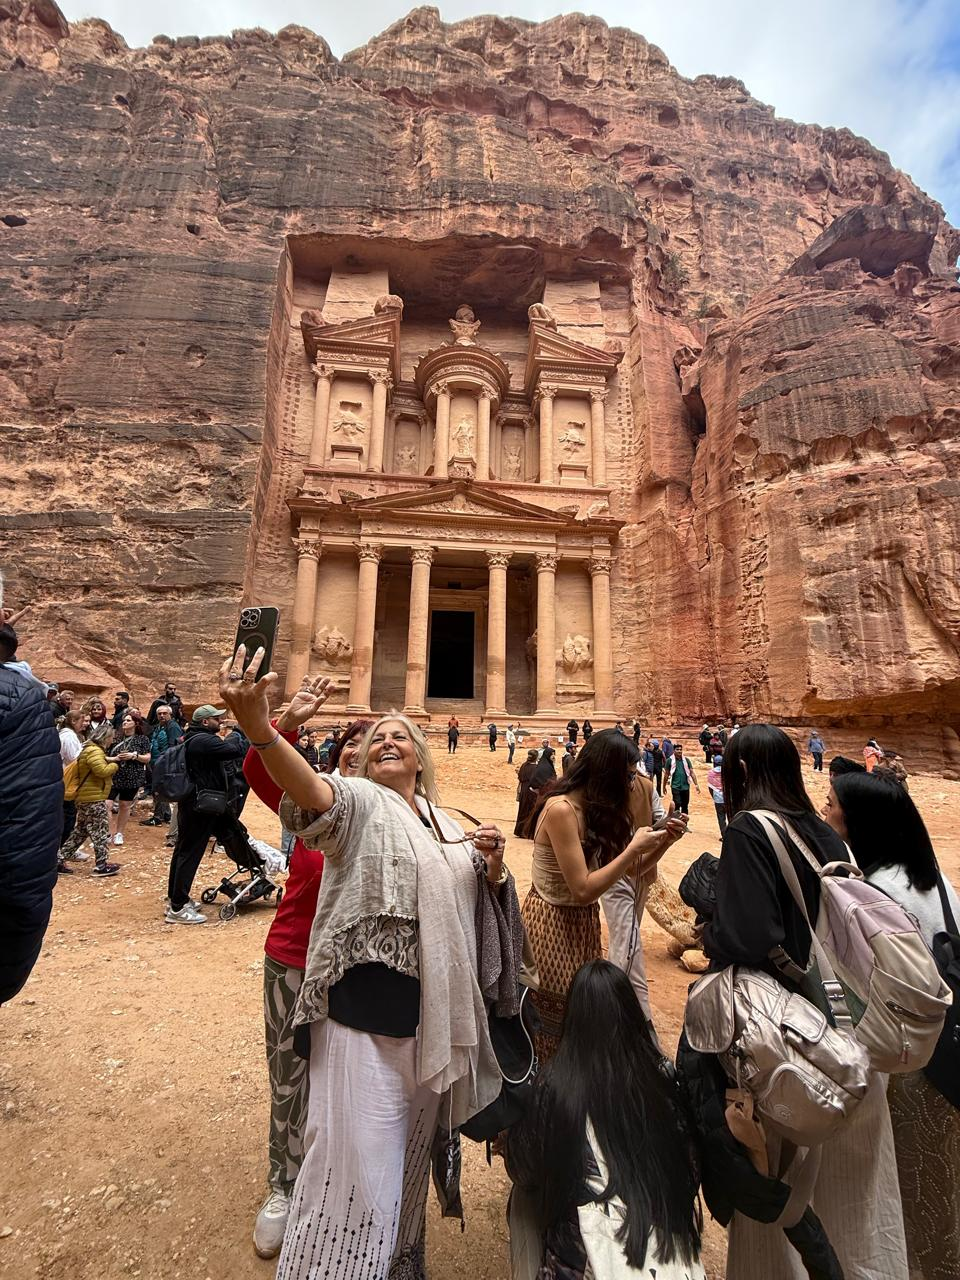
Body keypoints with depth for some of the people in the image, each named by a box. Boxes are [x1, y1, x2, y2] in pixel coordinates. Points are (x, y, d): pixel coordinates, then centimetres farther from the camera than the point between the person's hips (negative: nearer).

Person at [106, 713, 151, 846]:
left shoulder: (142, 739, 1)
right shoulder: (117, 738, 4)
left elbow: (147, 758, -1)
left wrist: (134, 755, -16)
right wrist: (115, 758, -14)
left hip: (132, 778, -1)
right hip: (113, 776, 1)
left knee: (125, 805, 10)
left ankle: (119, 833, 24)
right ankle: (110, 834, 0)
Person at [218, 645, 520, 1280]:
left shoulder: (447, 826, 8)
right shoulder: (359, 802, -10)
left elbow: (482, 906, 13)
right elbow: (313, 788, -34)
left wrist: (493, 864, -9)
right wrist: (259, 729, -54)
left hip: (435, 1018, 6)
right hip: (367, 1017, -6)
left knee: (412, 1154, 25)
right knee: (362, 1162, 2)